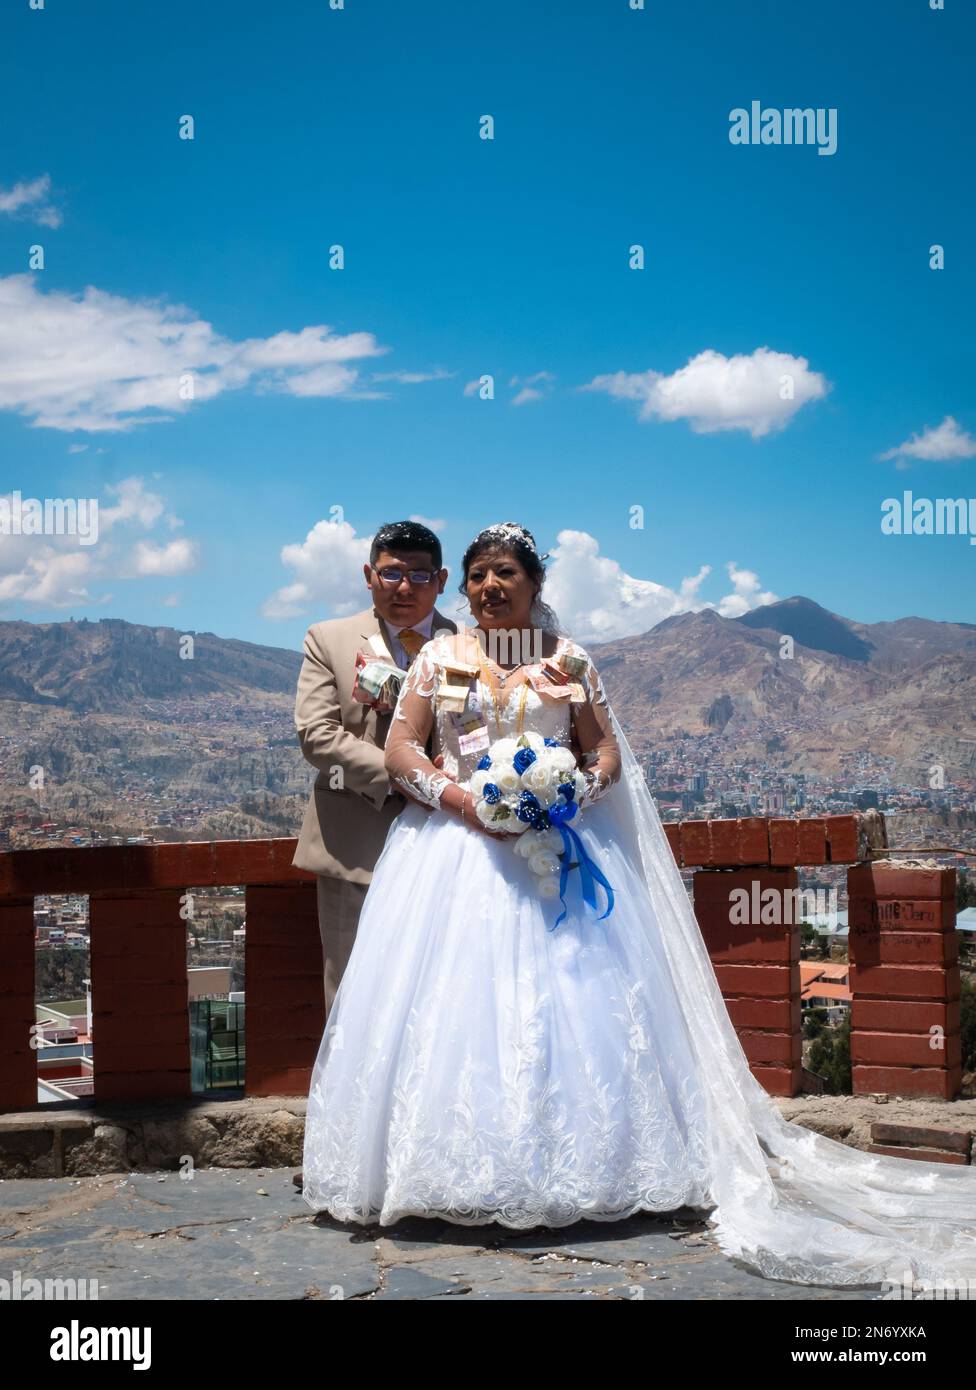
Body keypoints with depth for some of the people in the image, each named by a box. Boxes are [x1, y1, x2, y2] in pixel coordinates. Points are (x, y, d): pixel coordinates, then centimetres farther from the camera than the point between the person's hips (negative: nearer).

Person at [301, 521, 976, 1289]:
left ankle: (567, 1170, 4)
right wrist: (460, 797, -11)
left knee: (566, 999, -5)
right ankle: (449, 1173, 2)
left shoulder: (568, 660, 10)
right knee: (453, 1004, -6)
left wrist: (573, 793, -12)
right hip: (456, 845, 0)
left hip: (554, 845, 0)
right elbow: (401, 750, 4)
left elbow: (608, 752, 8)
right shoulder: (439, 658, 9)